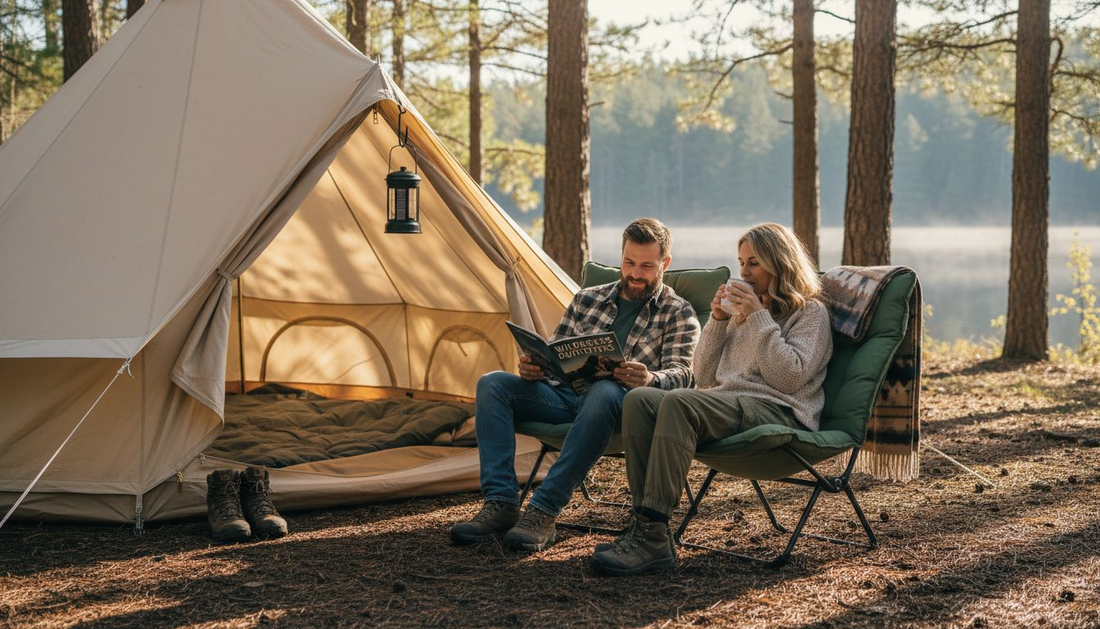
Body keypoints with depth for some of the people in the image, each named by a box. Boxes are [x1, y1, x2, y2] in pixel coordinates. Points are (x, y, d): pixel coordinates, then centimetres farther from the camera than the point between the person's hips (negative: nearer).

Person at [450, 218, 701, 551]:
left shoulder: (678, 313, 11)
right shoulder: (587, 300, 21)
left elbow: (680, 373, -4)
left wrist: (650, 379, -29)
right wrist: (532, 367, -6)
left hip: (615, 400, -4)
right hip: (565, 395, 5)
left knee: (605, 392, -41)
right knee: (493, 383, -19)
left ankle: (543, 512, -41)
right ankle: (501, 504, -28)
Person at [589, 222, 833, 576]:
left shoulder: (810, 312, 7)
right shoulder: (742, 312, 28)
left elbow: (790, 377, -9)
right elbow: (705, 378, 22)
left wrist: (759, 319, -8)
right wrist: (718, 320, 11)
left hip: (778, 413, -7)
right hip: (729, 404, 7)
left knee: (678, 403, -34)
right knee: (639, 400, -20)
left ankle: (653, 537, -40)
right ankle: (644, 523, -30)